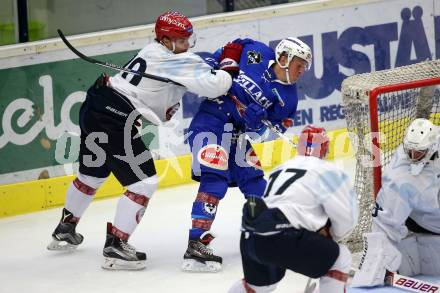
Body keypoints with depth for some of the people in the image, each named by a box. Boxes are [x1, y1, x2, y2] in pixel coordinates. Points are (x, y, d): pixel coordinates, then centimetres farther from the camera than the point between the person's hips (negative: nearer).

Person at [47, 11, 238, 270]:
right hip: (114, 119, -10)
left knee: (92, 174, 29)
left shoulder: (153, 51, 16)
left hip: (93, 108, 10)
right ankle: (115, 247, -5)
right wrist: (228, 69, 2)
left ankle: (65, 230, 45)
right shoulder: (180, 62, -11)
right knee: (144, 182, -4)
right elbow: (214, 85, -18)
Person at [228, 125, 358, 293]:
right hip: (280, 238, -8)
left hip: (250, 237, 8)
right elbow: (346, 215, 2)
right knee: (340, 259, 9)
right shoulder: (326, 171, 5)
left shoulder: (280, 169, 28)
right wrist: (332, 236, 22)